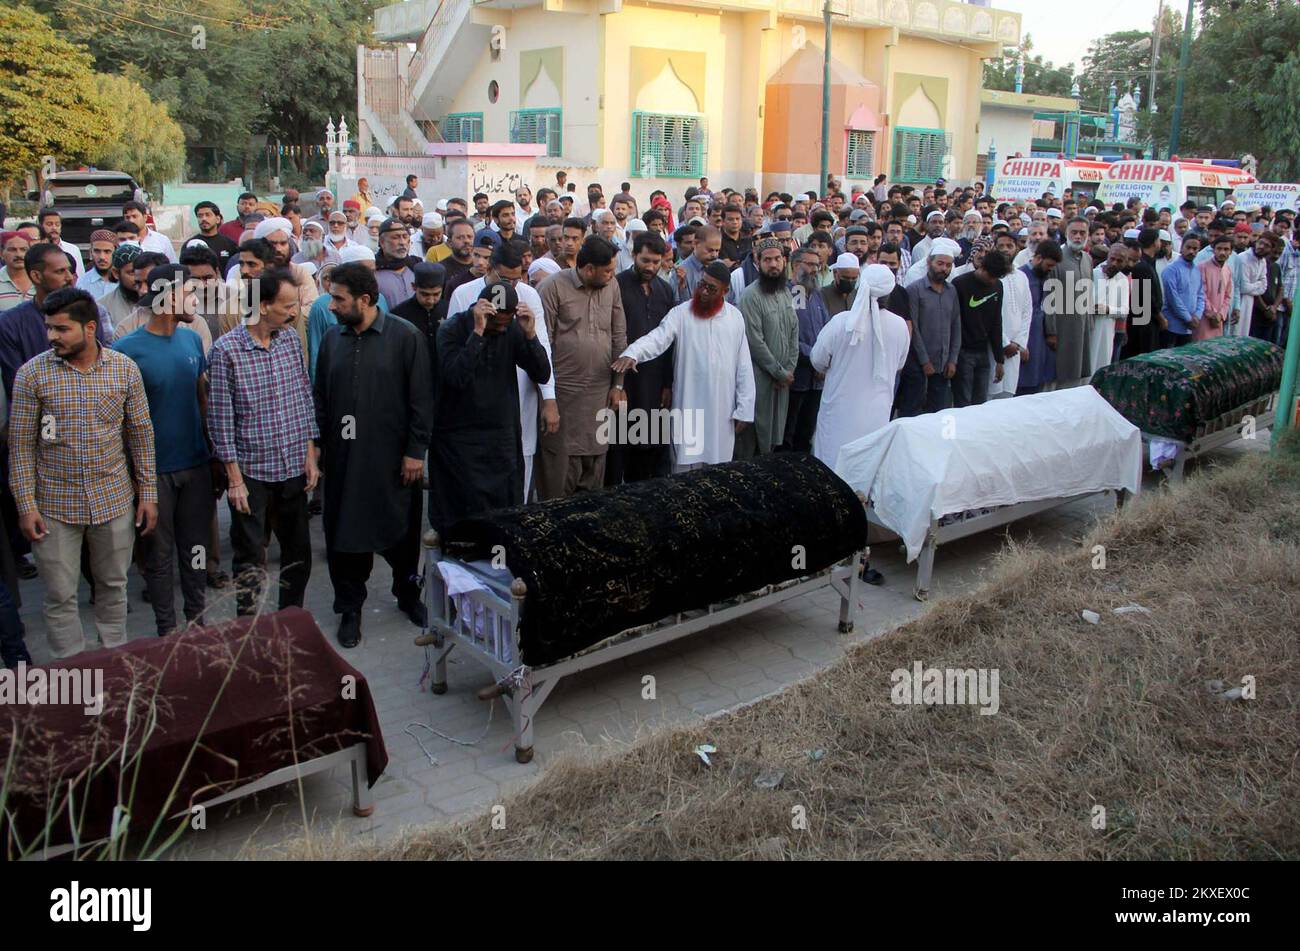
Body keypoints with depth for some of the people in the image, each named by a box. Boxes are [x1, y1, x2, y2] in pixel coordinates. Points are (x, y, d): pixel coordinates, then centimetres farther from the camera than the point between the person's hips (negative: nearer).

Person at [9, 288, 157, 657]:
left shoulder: (125, 368, -3)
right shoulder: (32, 373, -7)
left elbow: (141, 435, 3)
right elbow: (21, 444, -4)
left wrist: (148, 493, 2)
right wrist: (26, 505, -8)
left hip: (114, 499, 2)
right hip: (55, 505, -1)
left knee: (113, 586, 15)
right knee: (60, 596, 6)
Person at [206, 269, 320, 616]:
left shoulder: (291, 341, 3)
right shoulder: (226, 350, -12)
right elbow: (220, 418, -10)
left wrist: (310, 454, 5)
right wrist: (234, 477, -11)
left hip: (294, 468, 5)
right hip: (250, 472, -5)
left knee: (298, 551, 14)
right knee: (250, 559, 7)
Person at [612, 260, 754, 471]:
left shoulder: (735, 317, 6)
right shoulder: (680, 314, -2)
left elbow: (743, 367, 6)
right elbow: (657, 338, -19)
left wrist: (744, 409, 2)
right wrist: (632, 354, -40)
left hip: (723, 411, 2)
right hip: (689, 409, -2)